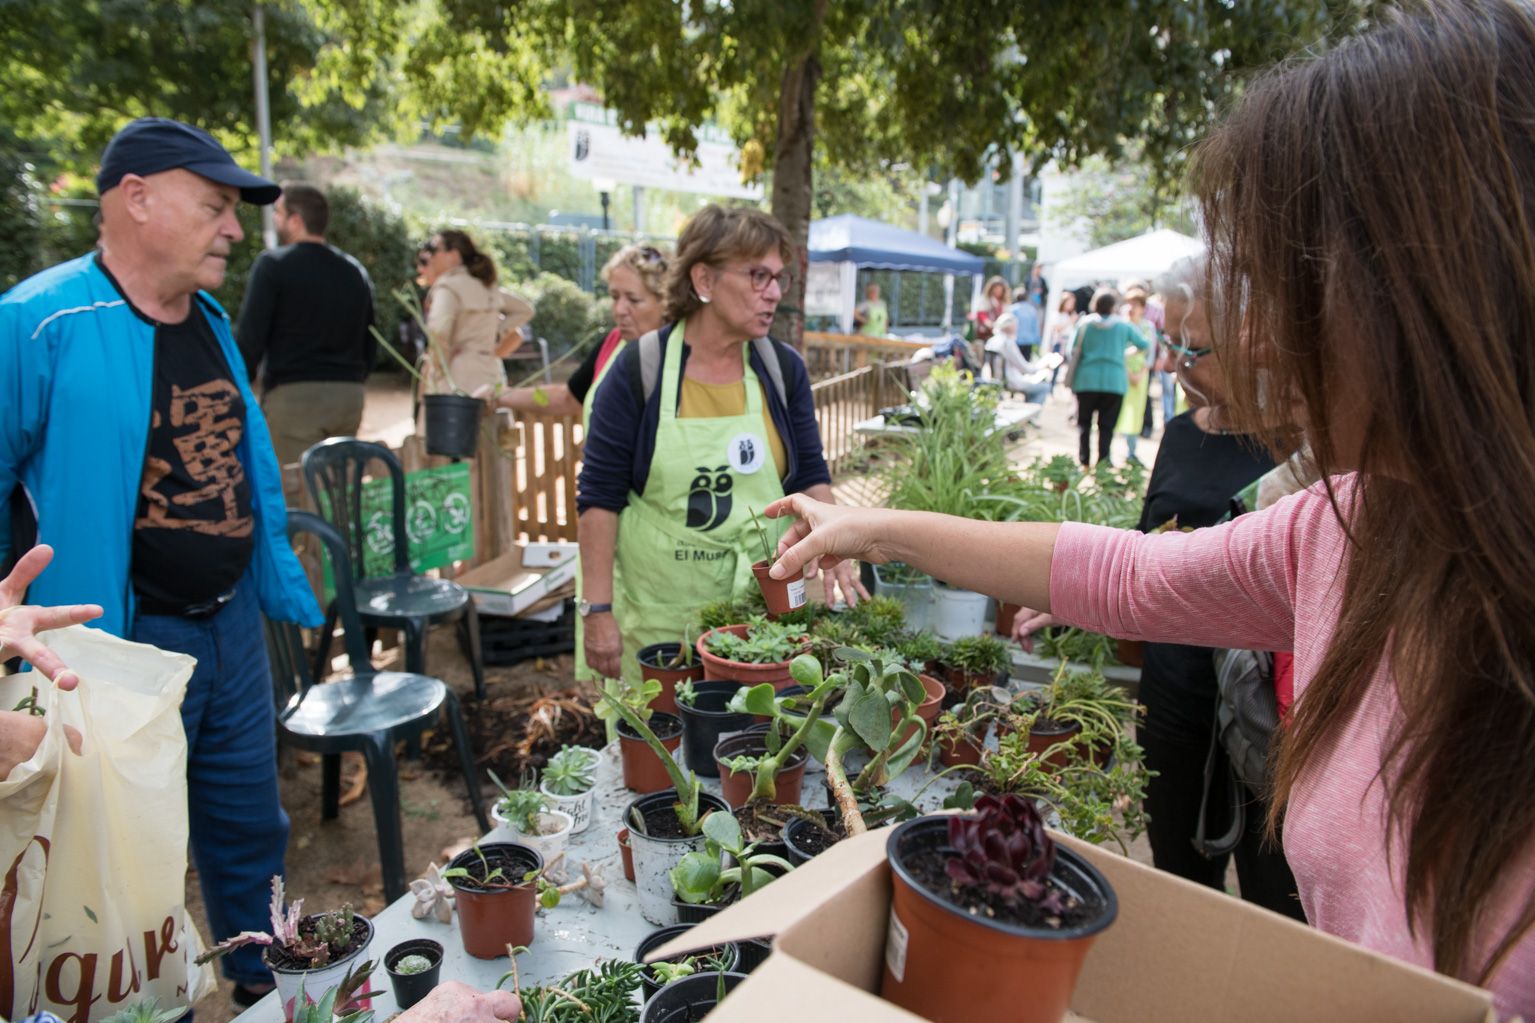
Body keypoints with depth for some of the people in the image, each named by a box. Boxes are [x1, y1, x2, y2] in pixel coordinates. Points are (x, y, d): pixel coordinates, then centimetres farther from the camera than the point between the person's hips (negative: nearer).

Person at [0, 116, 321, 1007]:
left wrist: (280, 586, 15)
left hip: (232, 626, 7)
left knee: (250, 829, 21)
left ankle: (270, 985, 41)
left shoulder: (211, 321, 6)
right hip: (123, 645, -7)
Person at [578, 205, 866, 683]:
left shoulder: (783, 369, 2)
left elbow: (811, 476, 7)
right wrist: (598, 610, -10)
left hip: (765, 605, 3)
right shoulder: (639, 372, -9)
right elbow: (599, 498, -7)